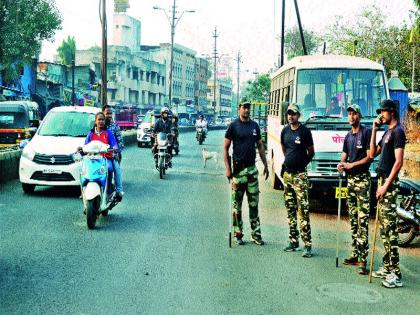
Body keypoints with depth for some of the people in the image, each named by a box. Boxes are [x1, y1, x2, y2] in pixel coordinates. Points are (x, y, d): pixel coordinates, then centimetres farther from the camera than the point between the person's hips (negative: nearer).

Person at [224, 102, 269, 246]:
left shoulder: (254, 125, 10)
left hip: (252, 169, 4)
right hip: (238, 169, -4)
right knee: (236, 204, 3)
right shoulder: (233, 125, -4)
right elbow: (226, 148, -4)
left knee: (254, 204, 7)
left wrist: (265, 165, 13)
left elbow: (260, 146, 17)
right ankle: (238, 234, 11)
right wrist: (228, 168, -12)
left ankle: (256, 234, 12)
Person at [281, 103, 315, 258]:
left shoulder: (305, 131, -8)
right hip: (287, 174, 6)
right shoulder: (285, 131, 9)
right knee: (290, 209, 11)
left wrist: (302, 163, 8)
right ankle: (293, 241, 20)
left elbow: (311, 152, 1)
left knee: (303, 209, -10)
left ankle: (307, 244, -9)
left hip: (300, 175, -6)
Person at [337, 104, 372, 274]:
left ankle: (363, 259, -13)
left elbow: (369, 157, -10)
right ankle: (355, 254, 18)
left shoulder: (366, 132, -6)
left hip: (362, 179, -8)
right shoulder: (348, 136, 18)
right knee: (353, 219, 11)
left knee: (362, 219, -11)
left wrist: (352, 164, -15)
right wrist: (341, 164, -3)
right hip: (350, 179, 8)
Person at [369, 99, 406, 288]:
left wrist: (386, 185, -20)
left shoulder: (398, 131, -10)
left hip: (389, 183, -10)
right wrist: (374, 130, 12)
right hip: (382, 180, 10)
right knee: (384, 227, 12)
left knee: (390, 227, -11)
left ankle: (395, 274, -10)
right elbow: (372, 154, 17)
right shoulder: (387, 132, 19)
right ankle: (387, 267, 19)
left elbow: (398, 161, -17)